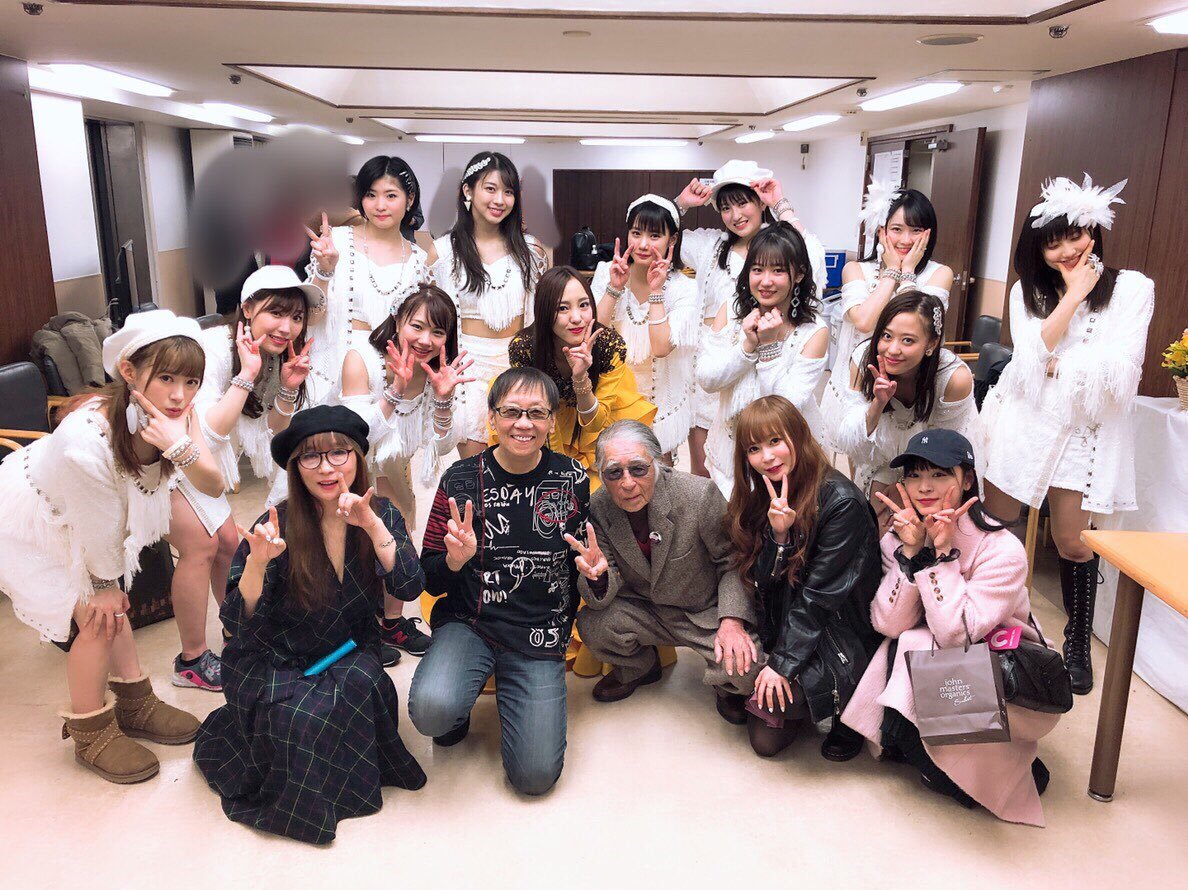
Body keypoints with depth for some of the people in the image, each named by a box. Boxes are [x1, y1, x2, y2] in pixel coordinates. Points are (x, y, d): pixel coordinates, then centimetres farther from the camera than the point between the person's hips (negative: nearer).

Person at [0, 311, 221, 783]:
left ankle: (134, 704, 37)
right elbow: (97, 527, -26)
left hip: (80, 518, 7)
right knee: (99, 617, -6)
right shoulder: (87, 439, -42)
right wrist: (104, 584, -9)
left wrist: (180, 448, -47)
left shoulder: (176, 415, -24)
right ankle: (91, 732, 17)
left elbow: (213, 486, -28)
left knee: (112, 603, 17)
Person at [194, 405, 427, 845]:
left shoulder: (381, 515, -7)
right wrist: (258, 561, -37)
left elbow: (408, 588, -20)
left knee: (361, 684, -29)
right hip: (273, 661, -2)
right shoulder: (279, 524, -15)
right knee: (301, 716, -29)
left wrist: (372, 526, -32)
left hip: (350, 655, 2)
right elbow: (237, 623, -18)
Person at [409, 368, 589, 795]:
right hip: (469, 623, -1)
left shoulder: (572, 479, -3)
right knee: (431, 709, -31)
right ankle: (457, 711, 9)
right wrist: (455, 559, -24)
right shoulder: (461, 480, -7)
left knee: (535, 775, -8)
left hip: (541, 633, 1)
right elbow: (431, 580, -2)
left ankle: (507, 685, 23)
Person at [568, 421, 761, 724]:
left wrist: (732, 620, -26)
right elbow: (604, 594, -10)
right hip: (645, 608, 4)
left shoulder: (699, 495, -25)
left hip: (707, 612, -3)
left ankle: (727, 687, 13)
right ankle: (638, 669, 15)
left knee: (746, 667, -28)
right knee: (591, 625, -21)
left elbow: (732, 560, -12)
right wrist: (596, 575, -35)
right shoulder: (598, 508, -13)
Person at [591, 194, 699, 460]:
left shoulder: (684, 288, -13)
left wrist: (656, 291, -25)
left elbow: (661, 347, -26)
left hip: (659, 397, -1)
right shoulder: (606, 273, -6)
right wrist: (614, 288, -21)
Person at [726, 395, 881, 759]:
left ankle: (848, 707, 4)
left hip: (841, 631, -5)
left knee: (780, 696, -27)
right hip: (785, 628, 5)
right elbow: (763, 581, -6)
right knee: (765, 741, -5)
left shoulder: (840, 501, -21)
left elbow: (820, 595, -21)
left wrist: (782, 663, -21)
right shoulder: (759, 498, -1)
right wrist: (778, 535, -24)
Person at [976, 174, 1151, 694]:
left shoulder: (1132, 288, -1)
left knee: (1073, 542, 0)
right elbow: (1031, 356, -11)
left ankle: (1078, 643, 20)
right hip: (1022, 422, 2)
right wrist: (1073, 296, -10)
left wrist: (1054, 362, -12)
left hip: (1083, 431, -2)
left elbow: (1119, 374, -11)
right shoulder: (1028, 291, 7)